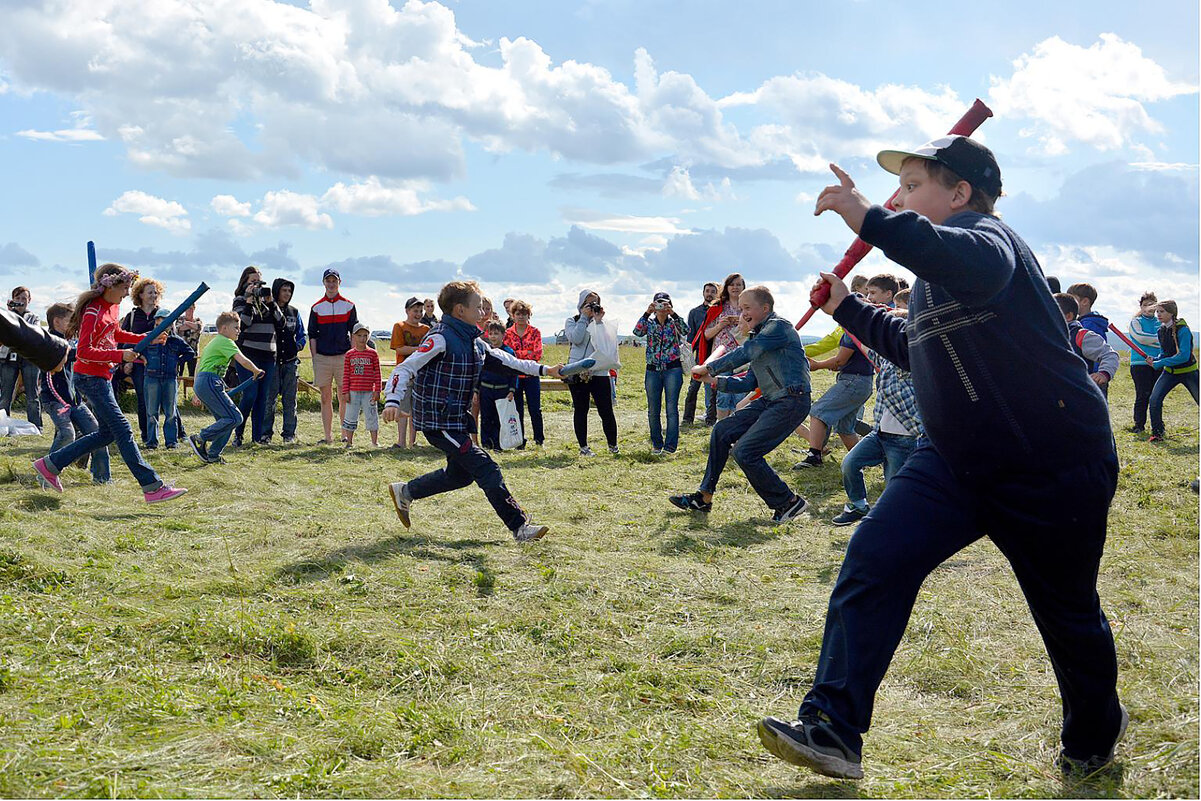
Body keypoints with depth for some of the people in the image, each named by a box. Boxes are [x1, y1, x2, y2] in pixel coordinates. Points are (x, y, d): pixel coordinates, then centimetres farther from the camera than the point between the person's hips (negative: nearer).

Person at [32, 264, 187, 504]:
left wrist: (146, 339, 15)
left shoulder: (113, 307, 9)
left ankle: (51, 463, 23)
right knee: (123, 431, -11)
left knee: (107, 433, 14)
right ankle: (153, 487, -11)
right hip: (90, 378, -10)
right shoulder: (93, 313, -20)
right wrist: (120, 356, -27)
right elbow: (84, 352, -24)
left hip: (102, 378, 10)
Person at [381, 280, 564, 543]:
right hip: (439, 421, -10)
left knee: (461, 473, 20)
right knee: (486, 469, -10)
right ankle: (520, 527, -5)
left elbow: (503, 359, 22)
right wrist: (393, 401, -35)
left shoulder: (472, 341, 11)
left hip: (456, 420, 10)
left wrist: (543, 370, 23)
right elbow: (405, 368, -20)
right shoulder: (441, 338, -17)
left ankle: (405, 492, 35)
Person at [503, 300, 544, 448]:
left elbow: (537, 354, -8)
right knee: (517, 409, 4)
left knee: (535, 409, -2)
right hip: (514, 375, 1)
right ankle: (520, 441, 13)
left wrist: (517, 354, -12)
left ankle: (539, 438, 13)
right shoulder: (507, 333, 6)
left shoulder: (535, 332, 2)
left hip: (531, 375, -1)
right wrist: (528, 354, -13)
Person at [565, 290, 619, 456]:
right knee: (580, 410, 4)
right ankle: (583, 447, 12)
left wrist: (598, 320, -8)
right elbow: (576, 339, -11)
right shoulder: (572, 321, 8)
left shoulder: (601, 322, 12)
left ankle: (613, 445, 11)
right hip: (578, 372, -1)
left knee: (606, 410, -2)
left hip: (599, 371, 1)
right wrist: (584, 317, -7)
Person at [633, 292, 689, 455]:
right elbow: (637, 332, -13)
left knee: (672, 408, -5)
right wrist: (647, 313, -22)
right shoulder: (649, 323, 8)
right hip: (653, 370, 2)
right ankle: (656, 444, 19)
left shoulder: (674, 322, 4)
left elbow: (686, 330, -17)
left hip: (672, 369, -2)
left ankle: (670, 446, -1)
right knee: (653, 410, 7)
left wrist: (673, 314, -25)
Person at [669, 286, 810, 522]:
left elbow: (744, 353, -18)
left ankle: (788, 502, -1)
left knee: (745, 451, -16)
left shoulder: (778, 326, -9)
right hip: (769, 400, 10)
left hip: (791, 402, -10)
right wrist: (716, 381, 6)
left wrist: (709, 368, -9)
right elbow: (749, 383, 18)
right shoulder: (759, 336, 20)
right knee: (722, 430, 9)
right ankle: (704, 498, 17)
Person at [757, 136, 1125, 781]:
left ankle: (1094, 735, 40)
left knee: (1067, 612, 11)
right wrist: (847, 308, 28)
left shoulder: (983, 234, -15)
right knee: (874, 559, -13)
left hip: (1053, 470, -7)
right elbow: (916, 349, 30)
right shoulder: (935, 272, 14)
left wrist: (872, 221, -47)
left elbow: (979, 266, -43)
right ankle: (831, 730, -13)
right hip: (952, 461, 8)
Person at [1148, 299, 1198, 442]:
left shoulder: (1182, 330, -20)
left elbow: (1184, 356, -26)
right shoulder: (1161, 330, 2)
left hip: (1188, 372, -5)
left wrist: (1159, 363, -26)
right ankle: (1158, 433, 1)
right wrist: (1155, 360, -9)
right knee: (1154, 400, -11)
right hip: (1170, 372, 5)